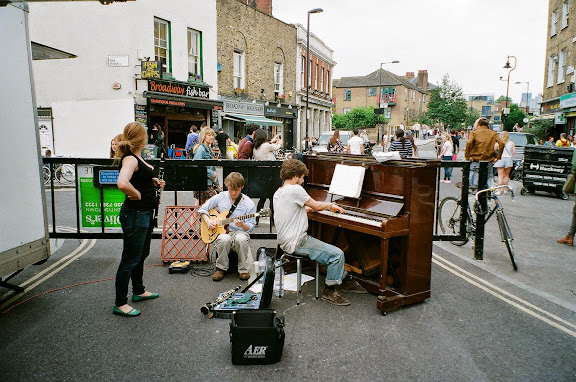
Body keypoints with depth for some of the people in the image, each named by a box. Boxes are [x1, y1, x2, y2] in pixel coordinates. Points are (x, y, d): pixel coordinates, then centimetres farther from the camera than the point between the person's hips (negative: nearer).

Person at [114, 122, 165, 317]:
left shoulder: (137, 157, 9)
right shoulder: (130, 159, -21)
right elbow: (122, 183, -39)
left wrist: (154, 182, 7)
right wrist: (137, 195, -23)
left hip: (145, 214, 10)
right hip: (134, 215, -10)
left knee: (142, 255, 23)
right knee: (130, 260, 1)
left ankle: (139, 291, 41)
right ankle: (120, 304, 14)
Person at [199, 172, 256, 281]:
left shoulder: (249, 204, -4)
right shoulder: (220, 197, 4)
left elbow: (250, 227, -4)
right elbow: (203, 209, 14)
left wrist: (242, 225, -27)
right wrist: (208, 221, -3)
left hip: (239, 232, -1)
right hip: (220, 232, 1)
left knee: (241, 239, -37)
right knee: (224, 239, -36)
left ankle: (243, 269, -14)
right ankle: (221, 268, -9)